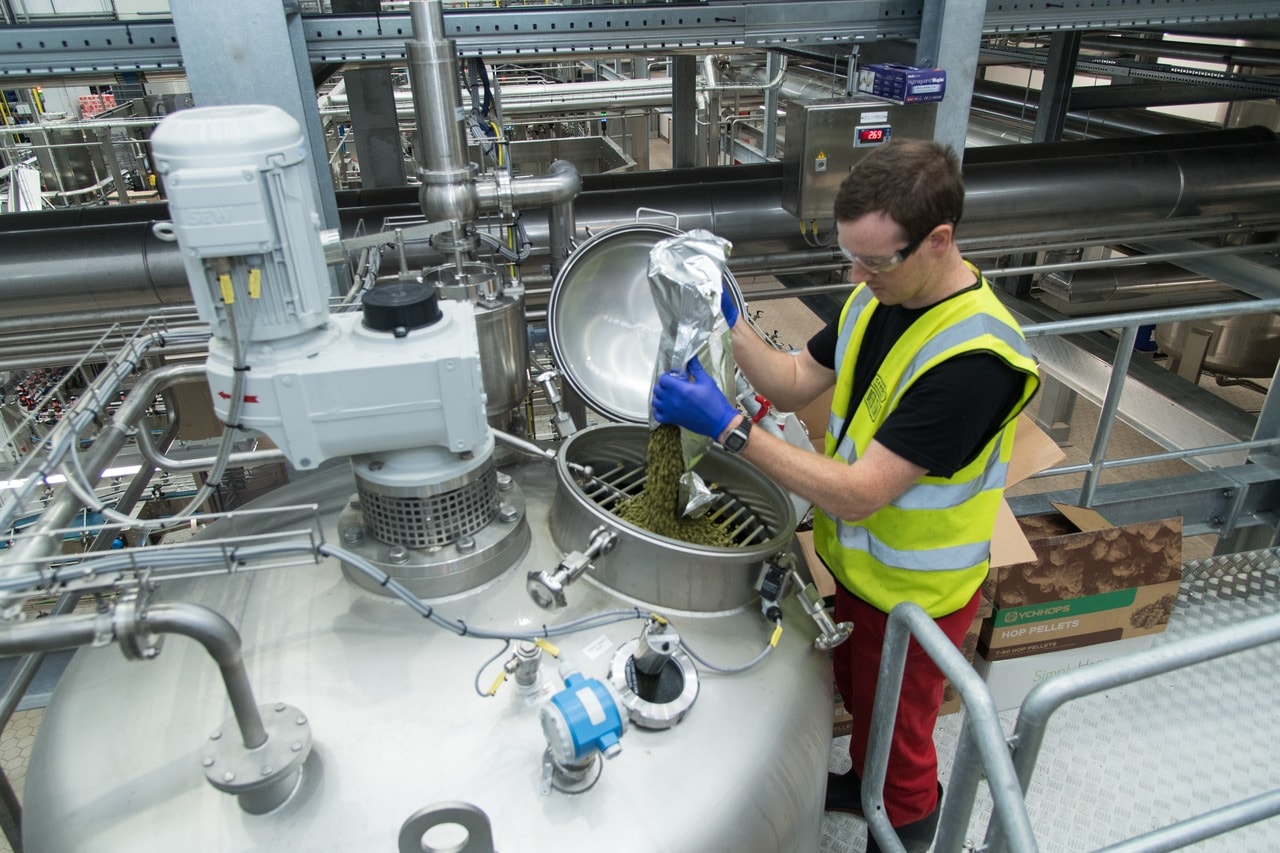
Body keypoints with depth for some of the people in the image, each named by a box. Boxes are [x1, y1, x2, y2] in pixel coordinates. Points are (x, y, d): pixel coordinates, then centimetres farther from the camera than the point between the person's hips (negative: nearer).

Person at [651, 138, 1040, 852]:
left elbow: (858, 494, -35)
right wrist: (728, 321, -16)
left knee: (897, 732, 20)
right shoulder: (878, 295, -9)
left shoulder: (975, 357, -35)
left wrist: (729, 426, -36)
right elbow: (795, 385, -1)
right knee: (856, 693, 31)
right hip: (856, 561, 7)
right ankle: (864, 783, 60)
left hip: (915, 592, -7)